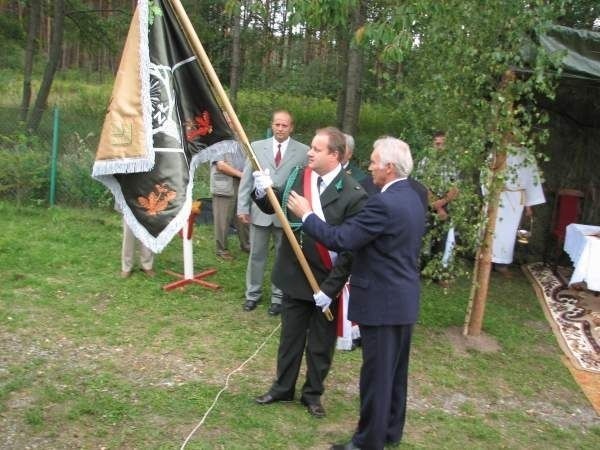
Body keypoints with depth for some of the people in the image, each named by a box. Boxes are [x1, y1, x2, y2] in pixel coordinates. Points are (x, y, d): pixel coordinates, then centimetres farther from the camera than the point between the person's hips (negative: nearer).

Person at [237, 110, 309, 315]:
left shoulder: (303, 151, -2)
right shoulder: (257, 147, 4)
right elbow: (246, 179, 5)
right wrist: (242, 207, 1)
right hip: (260, 211, 2)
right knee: (256, 255, 11)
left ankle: (278, 296, 23)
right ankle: (253, 293, 27)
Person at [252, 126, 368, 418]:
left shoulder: (353, 195, -18)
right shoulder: (297, 177, -4)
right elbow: (273, 207, 10)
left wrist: (330, 287, -18)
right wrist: (262, 192, -12)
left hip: (326, 281, -4)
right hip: (294, 275, 4)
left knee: (320, 343, 15)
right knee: (290, 337, 20)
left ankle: (313, 393, 35)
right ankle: (283, 388, 38)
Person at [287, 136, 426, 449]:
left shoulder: (383, 203, -23)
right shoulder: (412, 198, 9)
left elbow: (340, 239, -23)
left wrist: (306, 215, -9)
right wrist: (361, 275, 23)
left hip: (382, 302, -10)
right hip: (404, 298, 10)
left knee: (376, 374, 2)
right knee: (394, 371, 19)